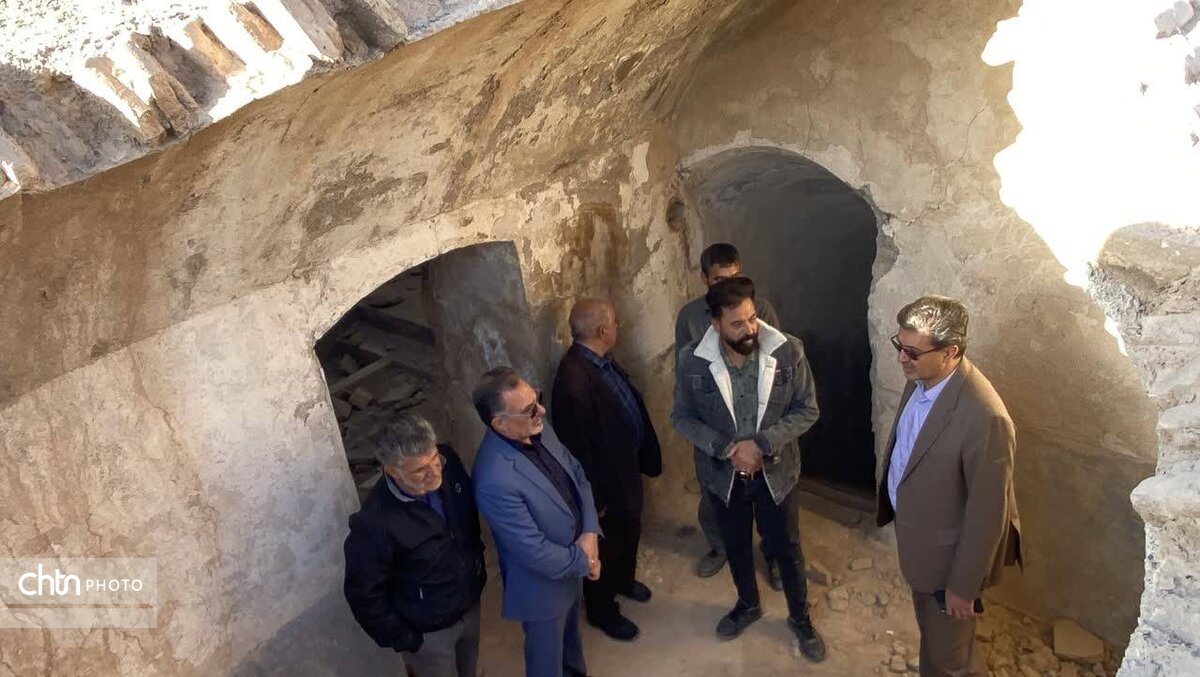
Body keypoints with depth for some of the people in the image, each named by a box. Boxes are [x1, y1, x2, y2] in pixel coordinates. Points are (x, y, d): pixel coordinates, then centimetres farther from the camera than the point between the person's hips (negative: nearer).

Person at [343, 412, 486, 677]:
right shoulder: (375, 523, -36)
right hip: (428, 630, -5)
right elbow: (364, 594, -21)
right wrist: (403, 639, -11)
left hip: (470, 602, 5)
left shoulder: (448, 461, -21)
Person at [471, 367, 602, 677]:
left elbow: (578, 475, -1)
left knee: (570, 633, 34)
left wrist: (590, 533, -13)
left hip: (571, 562, 7)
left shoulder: (538, 430, -14)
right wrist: (584, 561, -15)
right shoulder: (495, 481, -38)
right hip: (543, 582, -7)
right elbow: (535, 552, -30)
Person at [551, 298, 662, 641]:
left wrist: (646, 456, 14)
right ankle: (602, 610, 40)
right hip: (604, 479, -9)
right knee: (605, 546, 15)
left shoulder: (602, 360, -5)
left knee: (629, 531, 30)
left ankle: (624, 579, 57)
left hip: (626, 466, 9)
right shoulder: (574, 381, -35)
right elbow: (578, 446, -28)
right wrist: (594, 498, -18)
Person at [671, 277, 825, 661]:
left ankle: (800, 618, 45)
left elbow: (807, 410, -12)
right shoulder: (693, 361, -18)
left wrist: (762, 444, -23)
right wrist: (724, 449, -21)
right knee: (736, 547, 23)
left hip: (776, 472, -1)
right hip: (723, 475, 1)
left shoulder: (789, 351, -19)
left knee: (787, 550, 18)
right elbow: (681, 417, -8)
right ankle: (747, 605, 52)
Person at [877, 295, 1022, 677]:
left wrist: (964, 585, -17)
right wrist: (893, 505, 18)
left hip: (949, 554, -7)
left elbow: (987, 512, -26)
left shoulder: (985, 417, -35)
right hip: (917, 536, 7)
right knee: (930, 634, 30)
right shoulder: (920, 380, -9)